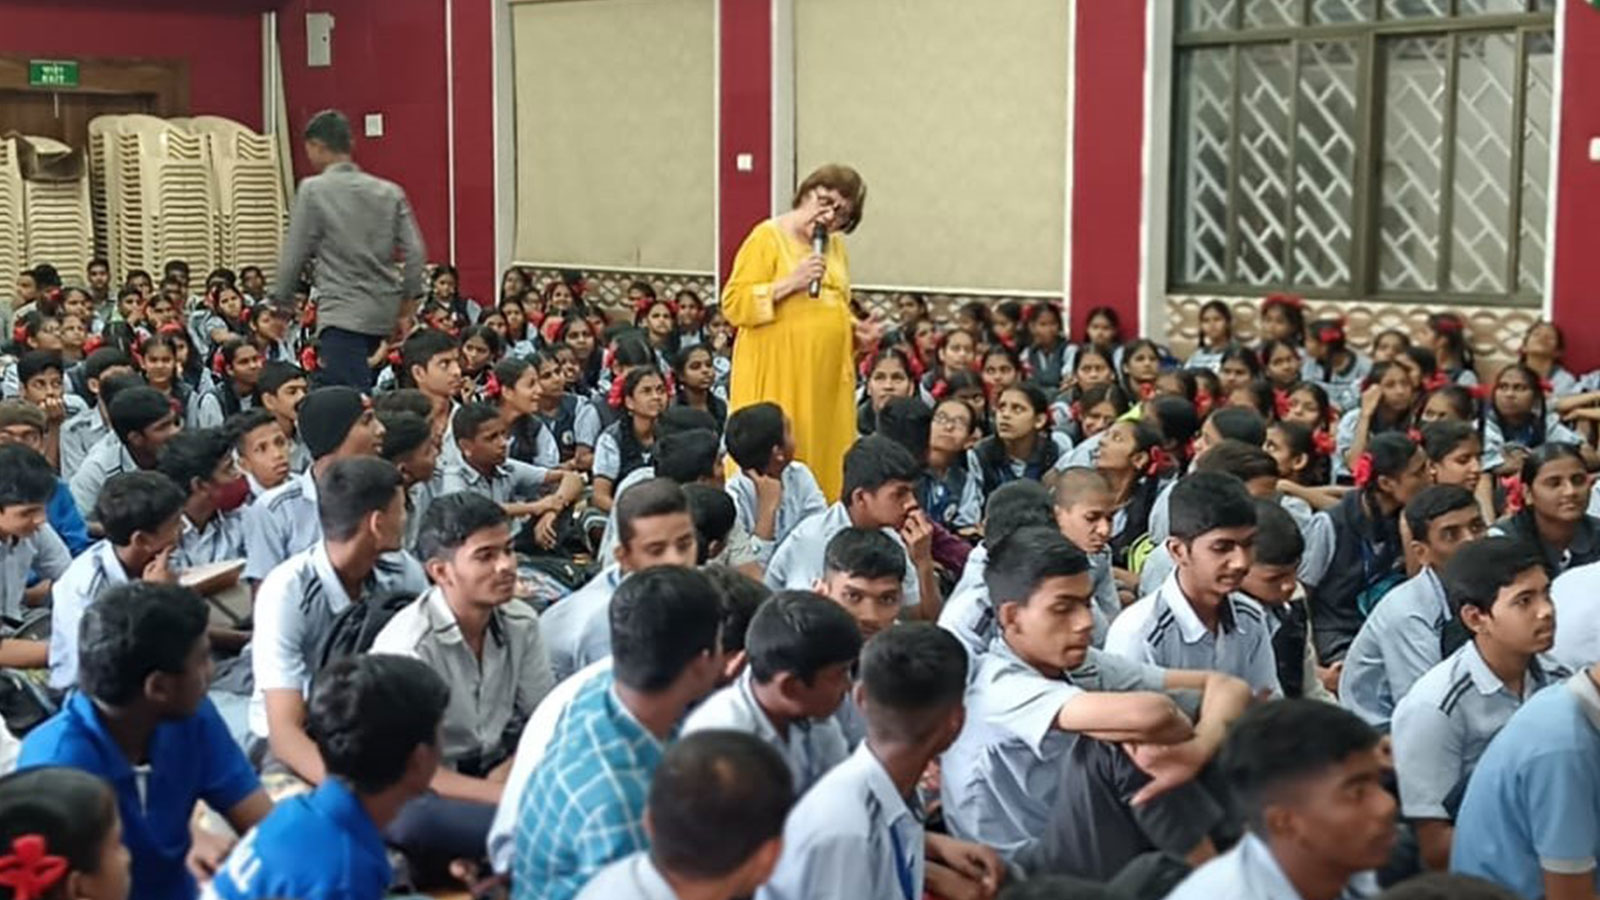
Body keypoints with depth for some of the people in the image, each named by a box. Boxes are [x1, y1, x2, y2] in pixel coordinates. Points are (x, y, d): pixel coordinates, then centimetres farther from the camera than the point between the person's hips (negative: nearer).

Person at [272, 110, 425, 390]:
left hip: (341, 316, -6)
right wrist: (406, 312, 14)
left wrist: (282, 301, 11)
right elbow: (415, 253, 6)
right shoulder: (390, 192, 9)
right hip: (382, 315, 6)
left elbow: (294, 256, -3)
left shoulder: (313, 190, -4)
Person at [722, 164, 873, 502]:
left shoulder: (835, 245, 16)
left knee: (826, 458, 4)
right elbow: (733, 303, -10)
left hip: (827, 375, 6)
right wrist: (790, 283, -18)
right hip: (777, 374, -6)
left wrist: (854, 327, 7)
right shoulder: (768, 236, -4)